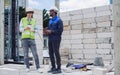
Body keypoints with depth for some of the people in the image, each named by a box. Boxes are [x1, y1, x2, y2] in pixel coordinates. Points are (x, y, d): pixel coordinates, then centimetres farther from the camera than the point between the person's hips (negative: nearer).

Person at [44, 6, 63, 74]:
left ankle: (59, 69, -4)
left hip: (56, 39, -8)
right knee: (51, 53, 6)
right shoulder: (50, 21, 19)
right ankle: (53, 67, 14)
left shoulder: (59, 20, -7)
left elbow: (60, 30, -16)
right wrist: (46, 31, -2)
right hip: (50, 39, 8)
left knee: (56, 53, -9)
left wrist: (51, 31, -18)